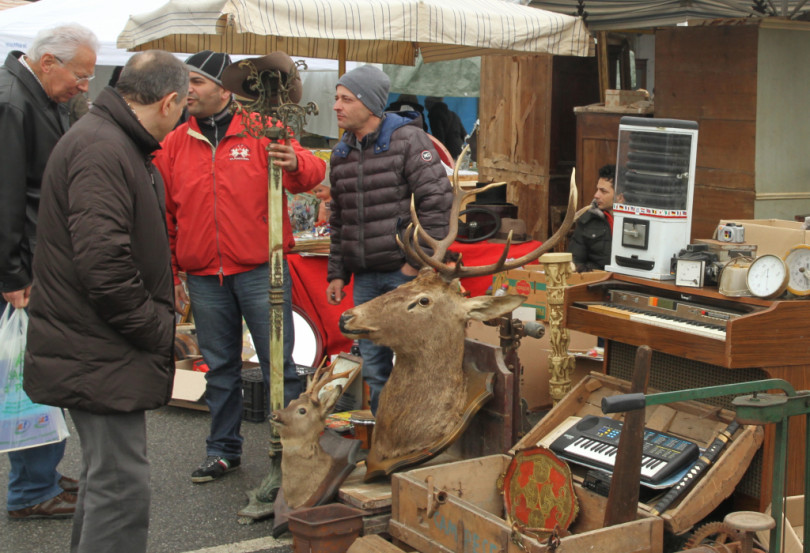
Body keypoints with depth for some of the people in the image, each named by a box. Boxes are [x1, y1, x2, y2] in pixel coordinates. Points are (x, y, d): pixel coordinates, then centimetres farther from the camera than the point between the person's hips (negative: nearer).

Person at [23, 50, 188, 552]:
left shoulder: (119, 143, 15)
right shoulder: (102, 151, -19)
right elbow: (103, 263, -27)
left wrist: (160, 312, 15)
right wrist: (159, 330, -15)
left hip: (97, 351, 11)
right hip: (102, 355, -11)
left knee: (107, 473, 21)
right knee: (122, 486, -7)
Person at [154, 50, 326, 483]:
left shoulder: (261, 132, -1)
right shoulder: (174, 144, 8)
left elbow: (311, 172, -11)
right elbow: (164, 214, 11)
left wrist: (294, 164, -34)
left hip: (260, 271, -3)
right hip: (203, 278, 4)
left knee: (278, 364, 0)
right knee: (220, 367, 14)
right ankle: (223, 450, 26)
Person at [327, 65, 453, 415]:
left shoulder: (407, 139, -8)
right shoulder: (341, 154, 13)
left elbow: (437, 200, -14)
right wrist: (337, 274, 15)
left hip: (405, 272, -6)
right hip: (365, 278, 7)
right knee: (373, 365, 12)